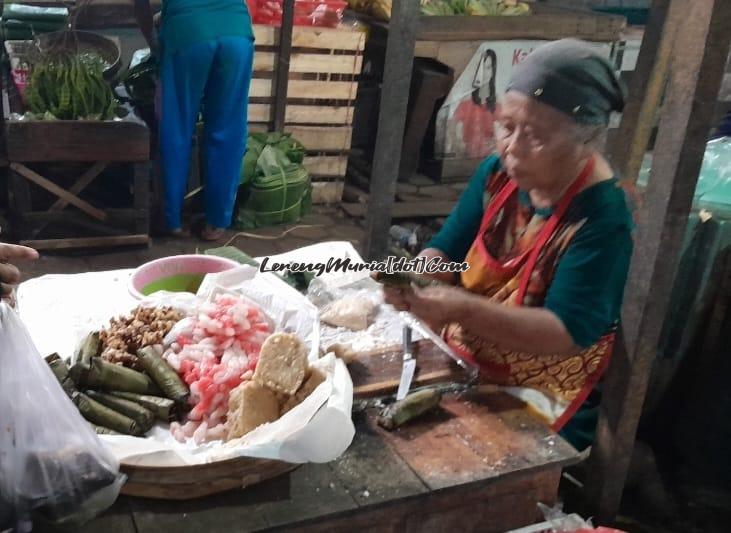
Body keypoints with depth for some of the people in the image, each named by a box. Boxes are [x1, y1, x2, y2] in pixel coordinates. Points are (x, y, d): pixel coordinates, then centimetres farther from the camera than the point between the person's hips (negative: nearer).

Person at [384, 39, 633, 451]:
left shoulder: (604, 216, -22)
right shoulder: (499, 173, -3)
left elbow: (568, 333, -26)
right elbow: (447, 253, 4)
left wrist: (465, 310, -38)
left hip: (535, 397, -6)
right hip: (460, 361, 6)